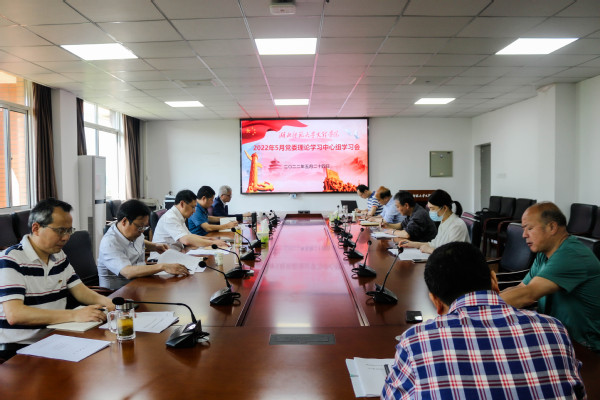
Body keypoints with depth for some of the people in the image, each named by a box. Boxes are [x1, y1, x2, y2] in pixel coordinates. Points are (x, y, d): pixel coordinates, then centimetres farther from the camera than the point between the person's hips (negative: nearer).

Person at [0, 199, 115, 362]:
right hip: (17, 347, -8)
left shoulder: (59, 256, 12)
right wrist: (74, 315, -29)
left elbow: (79, 290, 16)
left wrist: (104, 301, -7)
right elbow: (14, 314, -23)